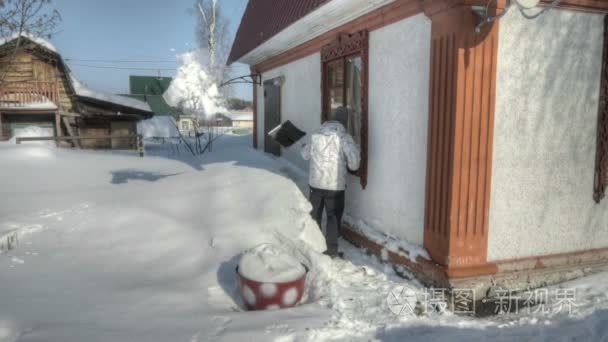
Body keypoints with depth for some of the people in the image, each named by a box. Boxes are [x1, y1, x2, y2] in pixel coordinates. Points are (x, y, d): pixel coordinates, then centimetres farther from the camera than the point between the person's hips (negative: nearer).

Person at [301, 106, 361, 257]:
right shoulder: (344, 137, -12)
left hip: (315, 182, 4)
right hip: (335, 185, -4)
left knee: (314, 215, 19)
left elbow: (306, 155, 17)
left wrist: (304, 147, 37)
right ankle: (331, 250, 11)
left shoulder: (316, 134, 3)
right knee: (333, 217, 8)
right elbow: (353, 163, -16)